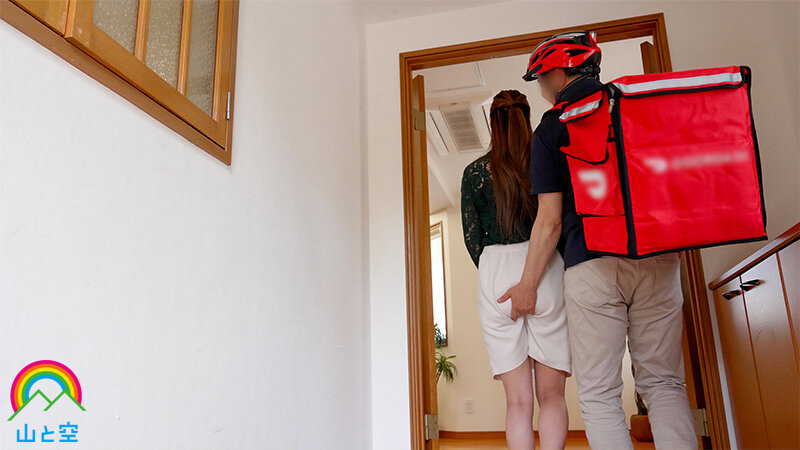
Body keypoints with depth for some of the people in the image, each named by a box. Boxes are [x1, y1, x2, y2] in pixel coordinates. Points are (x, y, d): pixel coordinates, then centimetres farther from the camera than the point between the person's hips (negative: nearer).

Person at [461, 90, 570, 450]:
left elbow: (471, 237, 5)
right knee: (551, 394, 7)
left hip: (495, 275, 1)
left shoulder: (475, 171, 7)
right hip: (548, 275, 0)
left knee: (518, 400, 5)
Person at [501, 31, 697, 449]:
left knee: (599, 395, 2)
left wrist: (528, 283, 5)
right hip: (659, 258, 5)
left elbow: (550, 220, -3)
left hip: (592, 262, -4)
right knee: (663, 383, 11)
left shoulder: (551, 127, 1)